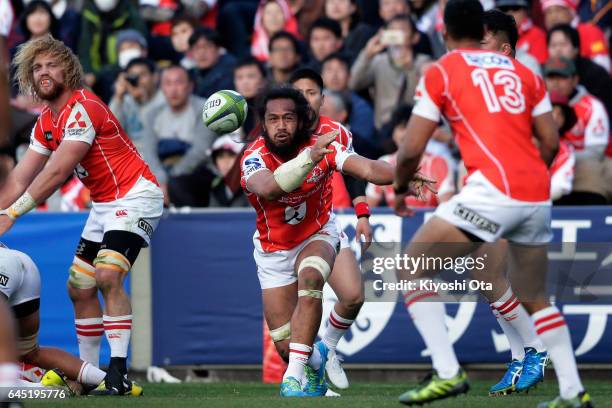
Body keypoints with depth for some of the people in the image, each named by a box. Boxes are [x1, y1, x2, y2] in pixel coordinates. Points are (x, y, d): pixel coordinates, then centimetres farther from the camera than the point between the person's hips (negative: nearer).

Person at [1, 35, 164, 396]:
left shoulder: (83, 108, -19)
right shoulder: (46, 123, 10)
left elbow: (56, 173, -23)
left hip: (135, 197, -10)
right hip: (104, 204, 10)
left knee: (108, 275, -25)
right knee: (79, 287, 8)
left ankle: (119, 372, -29)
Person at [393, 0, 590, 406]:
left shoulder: (441, 72, 5)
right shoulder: (523, 72, 19)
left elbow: (412, 149, 2)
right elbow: (551, 143, 16)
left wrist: (400, 188, 21)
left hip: (492, 191, -6)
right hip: (538, 194, 6)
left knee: (411, 269, 2)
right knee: (534, 297, 22)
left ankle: (448, 372, -10)